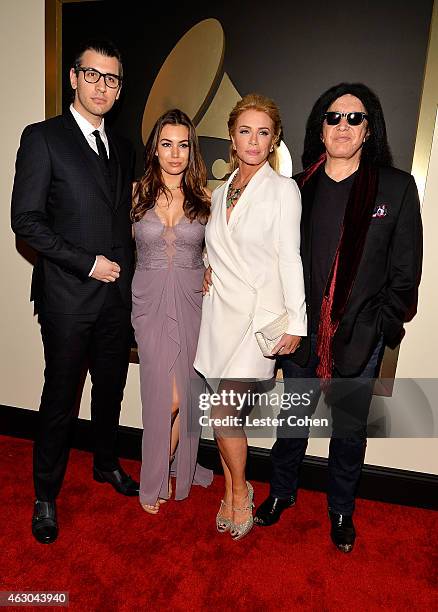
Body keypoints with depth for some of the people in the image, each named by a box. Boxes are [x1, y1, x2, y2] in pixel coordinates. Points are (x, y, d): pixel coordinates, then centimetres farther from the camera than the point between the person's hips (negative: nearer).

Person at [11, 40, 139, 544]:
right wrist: (88, 263, -15)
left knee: (111, 389, 17)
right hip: (68, 296, -5)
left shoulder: (122, 148, 14)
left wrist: (126, 271, 8)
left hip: (117, 294, 5)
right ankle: (45, 495, 27)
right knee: (60, 398, 6)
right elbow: (26, 220, -10)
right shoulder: (42, 138, -4)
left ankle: (106, 463, 40)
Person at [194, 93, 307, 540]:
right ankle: (231, 493, 27)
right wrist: (207, 270, 6)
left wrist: (296, 321, -11)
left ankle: (240, 491, 18)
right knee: (226, 412, 8)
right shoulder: (220, 191, 14)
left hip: (260, 314, -5)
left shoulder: (283, 189, -2)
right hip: (219, 311, 5)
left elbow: (289, 257, -7)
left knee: (224, 412, -9)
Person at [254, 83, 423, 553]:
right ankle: (281, 492, 42)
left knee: (349, 429, 14)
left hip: (360, 337, -1)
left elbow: (405, 271, -2)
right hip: (302, 332, 2)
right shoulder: (300, 188, 4)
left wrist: (380, 324, -8)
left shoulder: (397, 187, -2)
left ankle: (341, 511, 39)